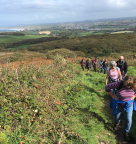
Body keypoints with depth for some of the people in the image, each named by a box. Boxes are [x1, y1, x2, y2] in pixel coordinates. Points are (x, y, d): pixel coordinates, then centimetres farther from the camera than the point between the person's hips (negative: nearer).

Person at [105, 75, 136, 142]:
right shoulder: (119, 84, -30)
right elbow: (107, 87, -18)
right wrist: (112, 96, -14)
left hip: (129, 104, 1)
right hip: (119, 103, -1)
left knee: (129, 120, 3)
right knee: (117, 117, 20)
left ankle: (126, 132, 32)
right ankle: (117, 123, 57)